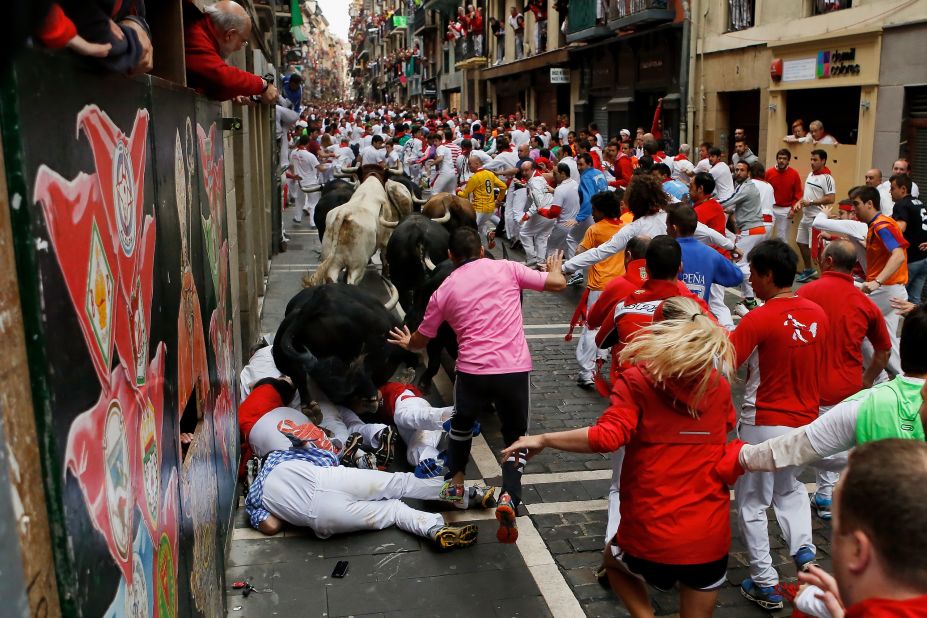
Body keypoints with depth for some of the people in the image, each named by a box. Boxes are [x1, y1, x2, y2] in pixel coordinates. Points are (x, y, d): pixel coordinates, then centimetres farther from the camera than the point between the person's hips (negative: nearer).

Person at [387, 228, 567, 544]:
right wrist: (554, 268, 33)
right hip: (515, 370, 0)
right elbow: (558, 283, 9)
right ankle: (509, 497, -5)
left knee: (461, 424, 31)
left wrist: (406, 343, 44)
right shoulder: (506, 268, 6)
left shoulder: (445, 290, 9)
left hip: (472, 371, 1)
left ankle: (454, 483, 38)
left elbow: (420, 340, 20)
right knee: (515, 437, 16)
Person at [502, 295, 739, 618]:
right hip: (711, 536, 3)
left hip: (652, 534, -2)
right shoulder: (720, 385, 3)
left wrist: (542, 440, -15)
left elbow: (607, 436, -24)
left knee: (614, 560, 32)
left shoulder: (637, 380, -10)